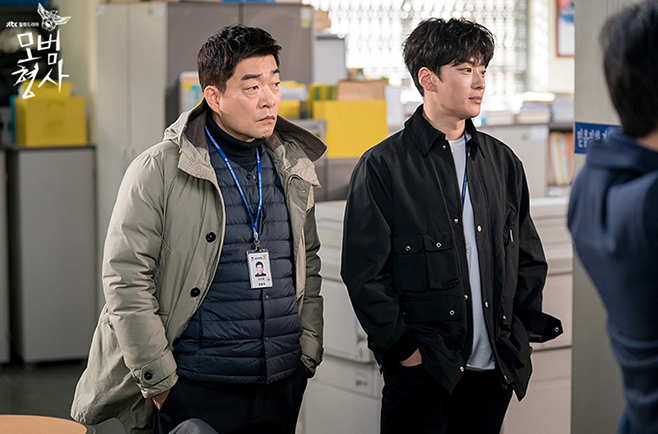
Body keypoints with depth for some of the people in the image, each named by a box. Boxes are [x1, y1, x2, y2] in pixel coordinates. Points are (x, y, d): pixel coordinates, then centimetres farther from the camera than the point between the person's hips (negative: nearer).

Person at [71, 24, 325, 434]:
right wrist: (160, 381, -10)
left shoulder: (295, 169, 9)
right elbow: (125, 280, -9)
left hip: (284, 385, 5)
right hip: (196, 390, -5)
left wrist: (308, 350, 10)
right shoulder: (158, 170, -7)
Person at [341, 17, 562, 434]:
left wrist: (525, 329, 7)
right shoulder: (383, 166, -5)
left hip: (496, 368, 5)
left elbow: (529, 256, 17)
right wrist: (402, 347, -11)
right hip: (421, 371, -4)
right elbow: (364, 272, -7)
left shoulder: (503, 162, 11)